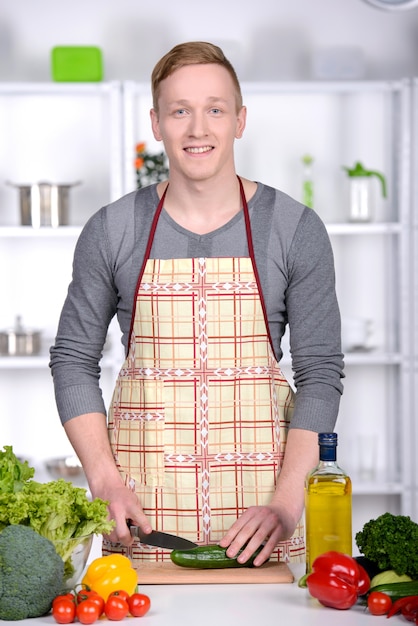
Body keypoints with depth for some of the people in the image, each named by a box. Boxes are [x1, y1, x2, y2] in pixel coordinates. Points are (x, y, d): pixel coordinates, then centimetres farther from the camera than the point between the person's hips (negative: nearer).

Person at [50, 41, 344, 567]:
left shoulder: (295, 229, 1)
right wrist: (104, 480, -5)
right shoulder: (111, 231, 3)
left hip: (258, 491, 0)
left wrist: (287, 503, -11)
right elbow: (74, 360, 8)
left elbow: (320, 372, 0)